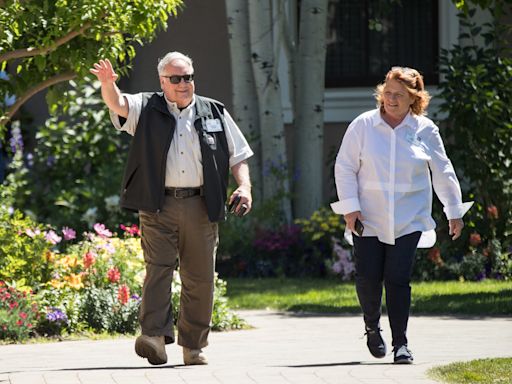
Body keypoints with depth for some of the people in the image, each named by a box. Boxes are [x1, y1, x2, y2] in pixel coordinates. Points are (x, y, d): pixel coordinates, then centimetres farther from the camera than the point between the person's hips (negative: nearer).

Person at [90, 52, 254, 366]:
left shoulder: (214, 113, 14)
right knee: (158, 267, -15)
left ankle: (193, 346, 11)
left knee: (200, 278, 3)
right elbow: (118, 103, -10)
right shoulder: (147, 109, 9)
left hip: (201, 207, 2)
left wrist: (244, 186, -1)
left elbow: (238, 155, 16)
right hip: (158, 207, -2)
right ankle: (155, 336, -24)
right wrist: (108, 84, -33)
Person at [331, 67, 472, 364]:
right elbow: (345, 167, 2)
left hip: (408, 221, 0)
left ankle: (401, 343, -1)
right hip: (368, 218, 0)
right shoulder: (363, 125, -1)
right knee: (368, 278, -4)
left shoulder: (425, 130, 2)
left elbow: (442, 172, 10)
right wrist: (350, 206, -6)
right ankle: (372, 326, 24)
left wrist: (455, 211, 11)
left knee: (398, 280, -7)